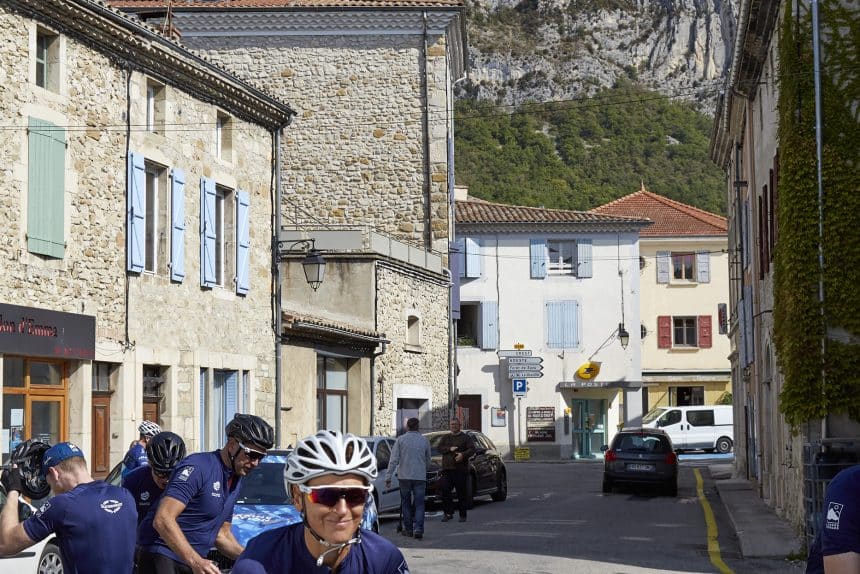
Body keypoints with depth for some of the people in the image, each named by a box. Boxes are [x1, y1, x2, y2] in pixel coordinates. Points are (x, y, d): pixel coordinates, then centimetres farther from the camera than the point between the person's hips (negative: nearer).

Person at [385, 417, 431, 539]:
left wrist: (388, 477, -5)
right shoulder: (424, 440, 3)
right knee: (419, 504, 2)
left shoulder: (401, 439, -2)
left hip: (404, 476, 0)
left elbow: (394, 459, -7)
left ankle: (408, 529, 16)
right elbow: (428, 461, 12)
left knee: (406, 503, 13)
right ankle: (418, 529, -12)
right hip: (420, 477, 0)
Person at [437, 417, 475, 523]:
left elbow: (472, 449, -3)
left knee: (462, 493, -2)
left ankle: (462, 515, 5)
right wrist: (449, 449, -12)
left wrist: (463, 455, -20)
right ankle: (448, 513, 2)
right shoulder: (445, 438, 18)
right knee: (445, 491, -6)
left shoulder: (465, 437, 8)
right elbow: (440, 448, 5)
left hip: (461, 469, -3)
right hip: (447, 469, 3)